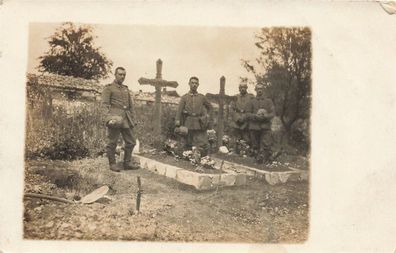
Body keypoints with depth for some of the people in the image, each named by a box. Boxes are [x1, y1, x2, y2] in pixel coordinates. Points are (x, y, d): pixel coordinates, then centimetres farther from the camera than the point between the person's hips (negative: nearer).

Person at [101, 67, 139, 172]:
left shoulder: (126, 89, 22)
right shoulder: (108, 88, 2)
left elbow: (131, 106, 23)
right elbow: (105, 104, -6)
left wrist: (133, 119, 14)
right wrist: (109, 117, -18)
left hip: (126, 120, 6)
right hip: (115, 118, -6)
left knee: (131, 141, 6)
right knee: (112, 143, -1)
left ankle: (127, 162, 17)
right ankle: (112, 164, 10)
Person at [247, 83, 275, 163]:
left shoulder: (269, 101, 9)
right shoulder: (251, 102, 11)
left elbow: (272, 113, 3)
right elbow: (248, 114, 6)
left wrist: (264, 116, -16)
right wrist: (256, 116, -13)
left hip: (265, 127, -1)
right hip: (254, 127, 1)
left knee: (266, 145, -14)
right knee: (255, 146, 3)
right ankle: (258, 159, 13)